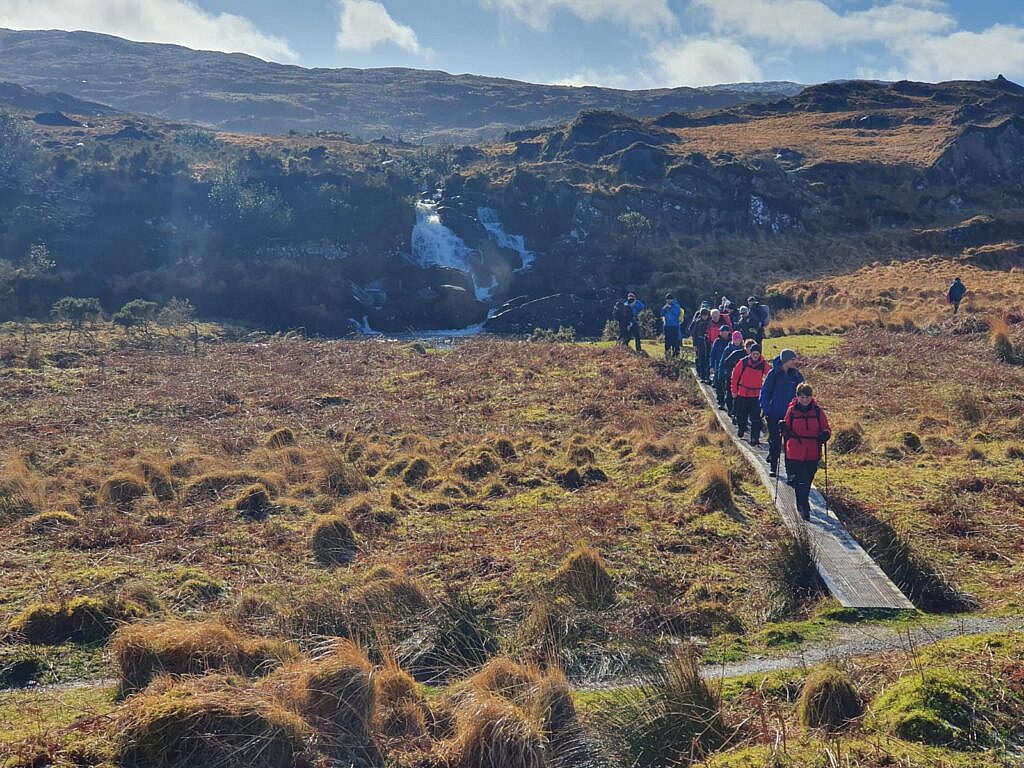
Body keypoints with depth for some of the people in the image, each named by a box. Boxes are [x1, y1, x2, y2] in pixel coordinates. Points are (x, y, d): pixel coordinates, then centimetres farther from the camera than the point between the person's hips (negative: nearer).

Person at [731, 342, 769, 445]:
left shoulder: (763, 364, -4)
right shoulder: (743, 362, -8)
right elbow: (735, 376, 0)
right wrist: (734, 391, 1)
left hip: (756, 395, 0)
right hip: (742, 393, 0)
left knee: (756, 418, -5)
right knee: (741, 415, 13)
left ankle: (755, 438, -3)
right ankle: (741, 428, 42)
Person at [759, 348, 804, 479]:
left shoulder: (796, 375, 0)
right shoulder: (774, 374, -7)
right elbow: (765, 391, -3)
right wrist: (765, 408, -11)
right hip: (774, 414, -1)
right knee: (774, 441, 9)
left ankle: (790, 469, 5)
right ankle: (773, 467, 21)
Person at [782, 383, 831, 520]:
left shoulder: (817, 411, 0)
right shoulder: (792, 410, -3)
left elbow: (826, 428, 4)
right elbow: (787, 430, 7)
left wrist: (825, 434, -18)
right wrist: (784, 429, -16)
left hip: (813, 453, 2)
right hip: (796, 453, -2)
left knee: (808, 480, 14)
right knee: (801, 480, -9)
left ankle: (802, 504, 35)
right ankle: (804, 508, -2)